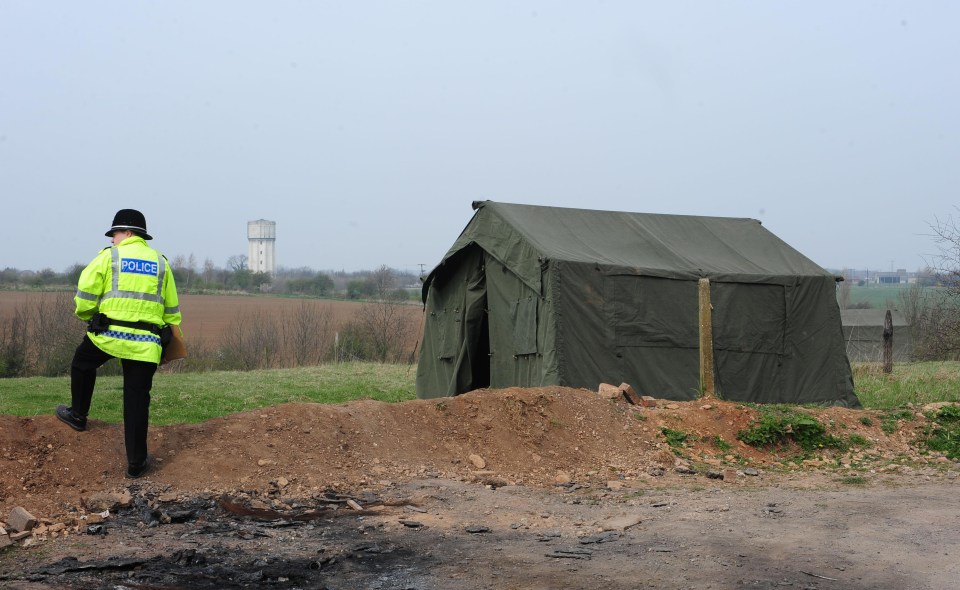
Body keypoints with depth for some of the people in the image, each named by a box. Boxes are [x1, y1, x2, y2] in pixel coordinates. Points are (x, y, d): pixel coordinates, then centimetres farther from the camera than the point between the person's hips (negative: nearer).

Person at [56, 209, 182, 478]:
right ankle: (137, 462, 7)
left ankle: (78, 414, 43)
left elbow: (84, 297, -5)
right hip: (145, 343, 2)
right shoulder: (160, 262, 11)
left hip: (108, 334, -2)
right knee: (137, 401, 6)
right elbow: (171, 310, 13)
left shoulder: (108, 257, 0)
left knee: (82, 364, 29)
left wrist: (87, 316, 16)